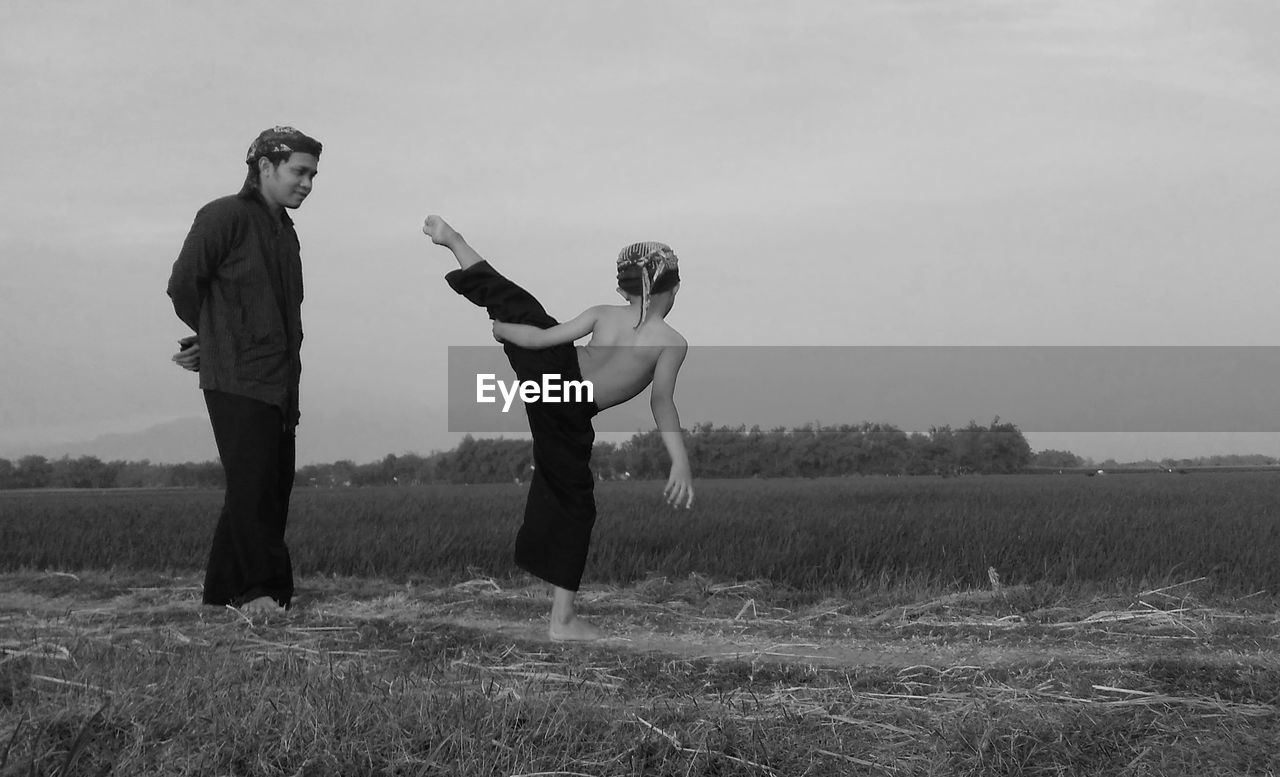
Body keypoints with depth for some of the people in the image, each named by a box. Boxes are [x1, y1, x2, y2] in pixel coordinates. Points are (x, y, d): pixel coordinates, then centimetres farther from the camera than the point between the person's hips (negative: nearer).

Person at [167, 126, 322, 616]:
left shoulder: (284, 231, 19)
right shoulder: (225, 217, -6)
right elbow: (183, 286, -6)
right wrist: (215, 340, 9)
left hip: (280, 381, 8)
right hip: (238, 380, -8)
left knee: (273, 488, 7)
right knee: (252, 486, -11)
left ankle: (226, 588, 14)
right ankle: (263, 589, -7)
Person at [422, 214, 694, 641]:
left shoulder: (603, 314, -2)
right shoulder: (673, 343, -13)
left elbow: (542, 337, -3)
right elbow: (662, 403, -24)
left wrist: (501, 329, 16)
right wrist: (681, 462, -29)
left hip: (546, 368, 3)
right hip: (570, 415, -3)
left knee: (515, 303, 24)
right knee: (571, 502, 9)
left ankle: (451, 239, 44)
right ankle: (563, 619, 9)